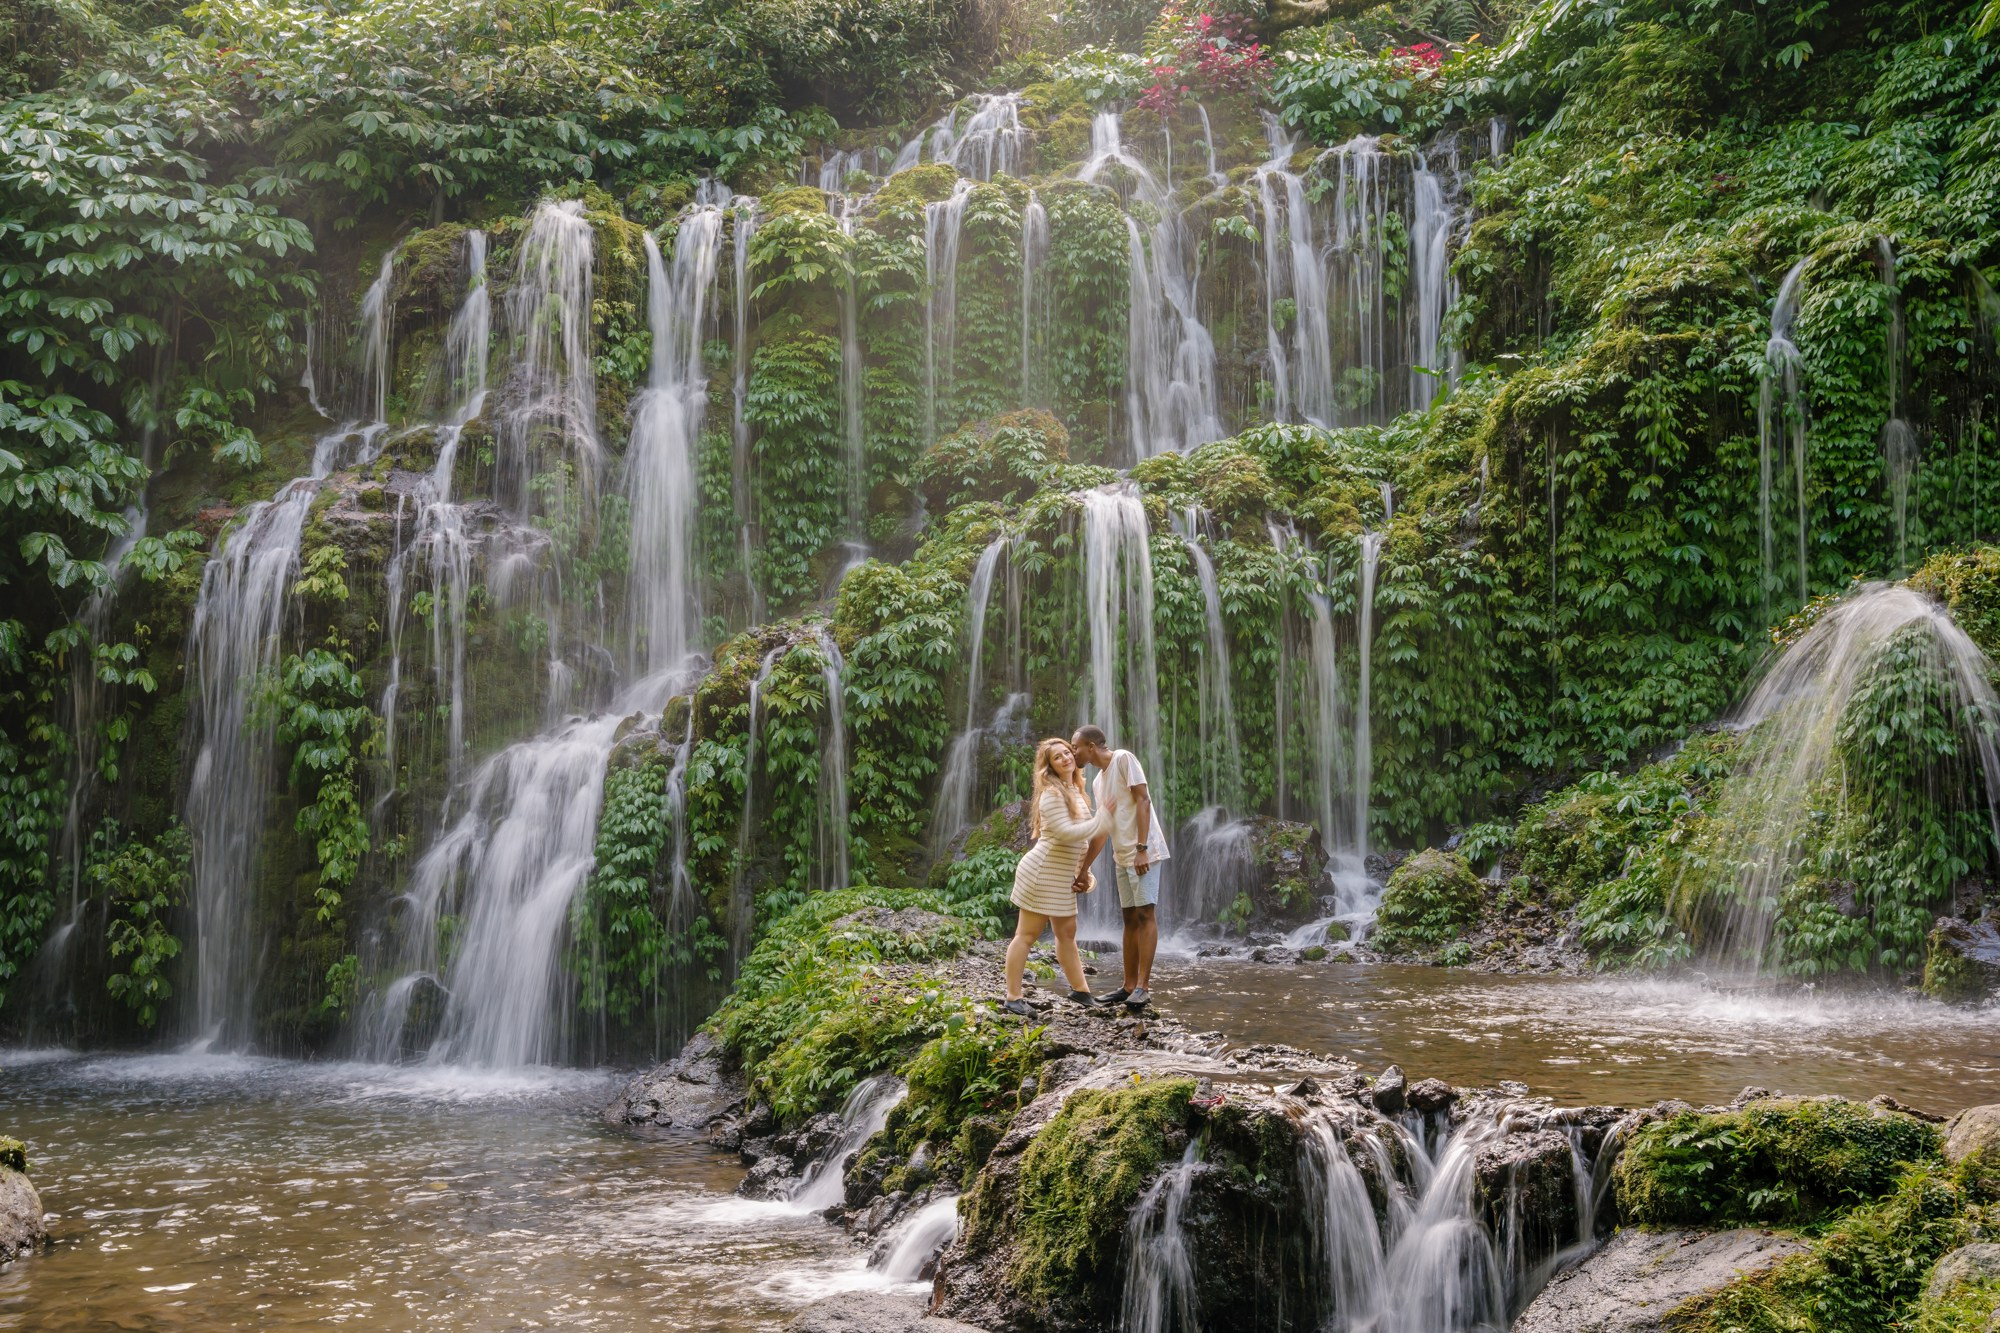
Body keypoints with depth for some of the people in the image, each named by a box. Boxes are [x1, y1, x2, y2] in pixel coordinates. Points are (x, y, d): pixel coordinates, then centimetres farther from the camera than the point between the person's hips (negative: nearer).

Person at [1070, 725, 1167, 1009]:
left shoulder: (1123, 759, -9)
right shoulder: (1099, 779, 16)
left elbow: (1143, 800, -15)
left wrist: (1141, 848, -21)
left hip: (1143, 852, -8)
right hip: (1121, 855, 9)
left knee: (1145, 914, -10)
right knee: (1130, 918, 8)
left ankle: (1143, 986, -13)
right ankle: (1129, 986, 10)